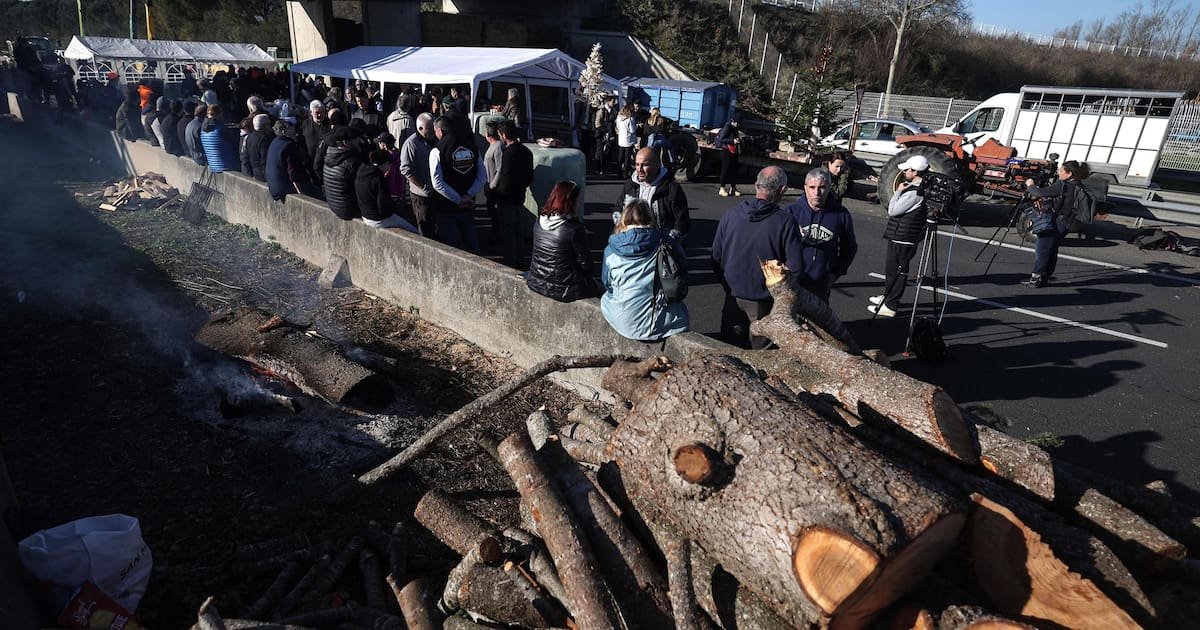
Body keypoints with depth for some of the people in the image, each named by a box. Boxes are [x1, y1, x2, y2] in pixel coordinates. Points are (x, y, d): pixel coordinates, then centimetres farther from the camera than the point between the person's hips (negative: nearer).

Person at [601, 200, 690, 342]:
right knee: (681, 308, 33)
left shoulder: (610, 251, -4)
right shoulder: (664, 242, -8)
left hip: (625, 324, 1)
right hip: (660, 324, 0)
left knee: (605, 298, 32)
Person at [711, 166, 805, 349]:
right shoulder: (786, 222, -14)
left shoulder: (730, 215, -4)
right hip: (765, 301, -3)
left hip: (733, 297, 3)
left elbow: (716, 258, 2)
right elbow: (794, 266, -13)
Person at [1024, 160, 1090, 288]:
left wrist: (1030, 185, -3)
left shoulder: (1063, 185, -19)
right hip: (1064, 224, 9)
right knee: (1052, 250, 16)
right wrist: (1043, 200, 1)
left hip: (1054, 223, -9)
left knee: (1041, 250, -1)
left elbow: (1040, 192, -21)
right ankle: (1046, 277, 23)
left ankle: (1037, 278, 2)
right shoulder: (1078, 186, 9)